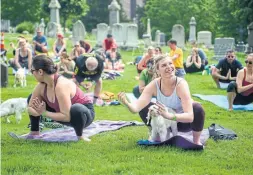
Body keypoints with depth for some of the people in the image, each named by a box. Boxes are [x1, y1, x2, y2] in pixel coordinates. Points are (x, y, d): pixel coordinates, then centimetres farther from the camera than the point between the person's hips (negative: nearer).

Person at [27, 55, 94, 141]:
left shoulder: (61, 86, -34)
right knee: (33, 99, 6)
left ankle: (80, 136, -16)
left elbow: (67, 116, -37)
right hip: (65, 114, 8)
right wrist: (40, 111, -24)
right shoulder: (42, 86, -10)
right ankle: (34, 132, 14)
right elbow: (30, 107, -1)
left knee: (76, 110, -45)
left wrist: (44, 113, -26)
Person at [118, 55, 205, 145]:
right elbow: (137, 107, -31)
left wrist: (169, 115, -58)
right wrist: (126, 103, -54)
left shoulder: (181, 84, -31)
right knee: (144, 108, -18)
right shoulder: (154, 85, -22)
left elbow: (190, 117, -41)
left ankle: (196, 141, -9)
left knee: (197, 108, -34)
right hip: (166, 122, 3)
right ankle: (157, 136, 6)